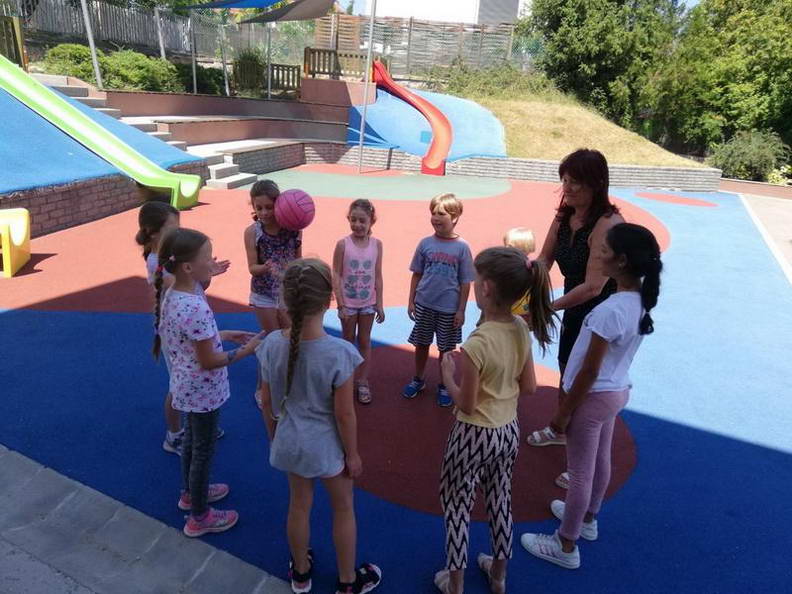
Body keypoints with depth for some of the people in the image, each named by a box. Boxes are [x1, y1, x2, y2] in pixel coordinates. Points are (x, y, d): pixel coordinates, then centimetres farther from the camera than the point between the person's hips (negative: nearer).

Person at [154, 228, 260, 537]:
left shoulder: (171, 295, -4)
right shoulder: (196, 308, -33)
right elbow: (209, 361, -25)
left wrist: (225, 334, 7)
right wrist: (245, 350, -15)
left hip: (186, 387, 9)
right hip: (203, 391, -9)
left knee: (192, 439, 28)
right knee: (204, 450, 11)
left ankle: (190, 492, 52)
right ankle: (199, 517, 32)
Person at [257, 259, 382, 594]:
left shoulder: (272, 344, -16)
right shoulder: (339, 352, -29)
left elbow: (267, 402, -4)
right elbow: (344, 414, -20)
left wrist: (274, 437, 13)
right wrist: (353, 454, -4)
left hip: (290, 441, 4)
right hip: (327, 444, -3)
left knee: (299, 505, 26)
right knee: (343, 509, 21)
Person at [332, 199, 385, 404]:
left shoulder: (376, 244, -6)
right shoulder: (343, 244, -12)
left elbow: (378, 276, 0)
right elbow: (336, 275, -10)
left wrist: (379, 304, 0)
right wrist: (340, 304, -13)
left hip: (368, 303, 2)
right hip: (348, 303, -1)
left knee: (364, 342, 12)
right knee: (348, 341, 14)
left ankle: (362, 382, 24)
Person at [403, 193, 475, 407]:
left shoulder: (462, 247, -9)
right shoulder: (426, 243, -3)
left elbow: (465, 283, -5)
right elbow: (417, 274, 5)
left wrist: (461, 310, -6)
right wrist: (411, 301, 3)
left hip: (449, 308, -2)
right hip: (424, 304, 2)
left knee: (445, 348, 11)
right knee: (421, 344, 15)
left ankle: (443, 386, 30)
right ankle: (418, 380, 36)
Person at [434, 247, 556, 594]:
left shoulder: (477, 343, -29)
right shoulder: (522, 331, -9)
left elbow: (466, 405, -21)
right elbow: (528, 387, 1)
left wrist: (448, 376, -6)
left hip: (475, 435, -6)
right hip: (509, 431, 7)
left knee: (456, 505, 16)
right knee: (500, 500, 25)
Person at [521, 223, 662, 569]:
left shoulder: (609, 310, -31)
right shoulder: (640, 300, -4)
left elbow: (589, 372, -25)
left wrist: (564, 411, -14)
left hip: (595, 397, -8)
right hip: (617, 390, 9)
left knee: (580, 472, 7)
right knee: (600, 461, 26)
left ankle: (566, 546, 25)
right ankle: (587, 519, 48)